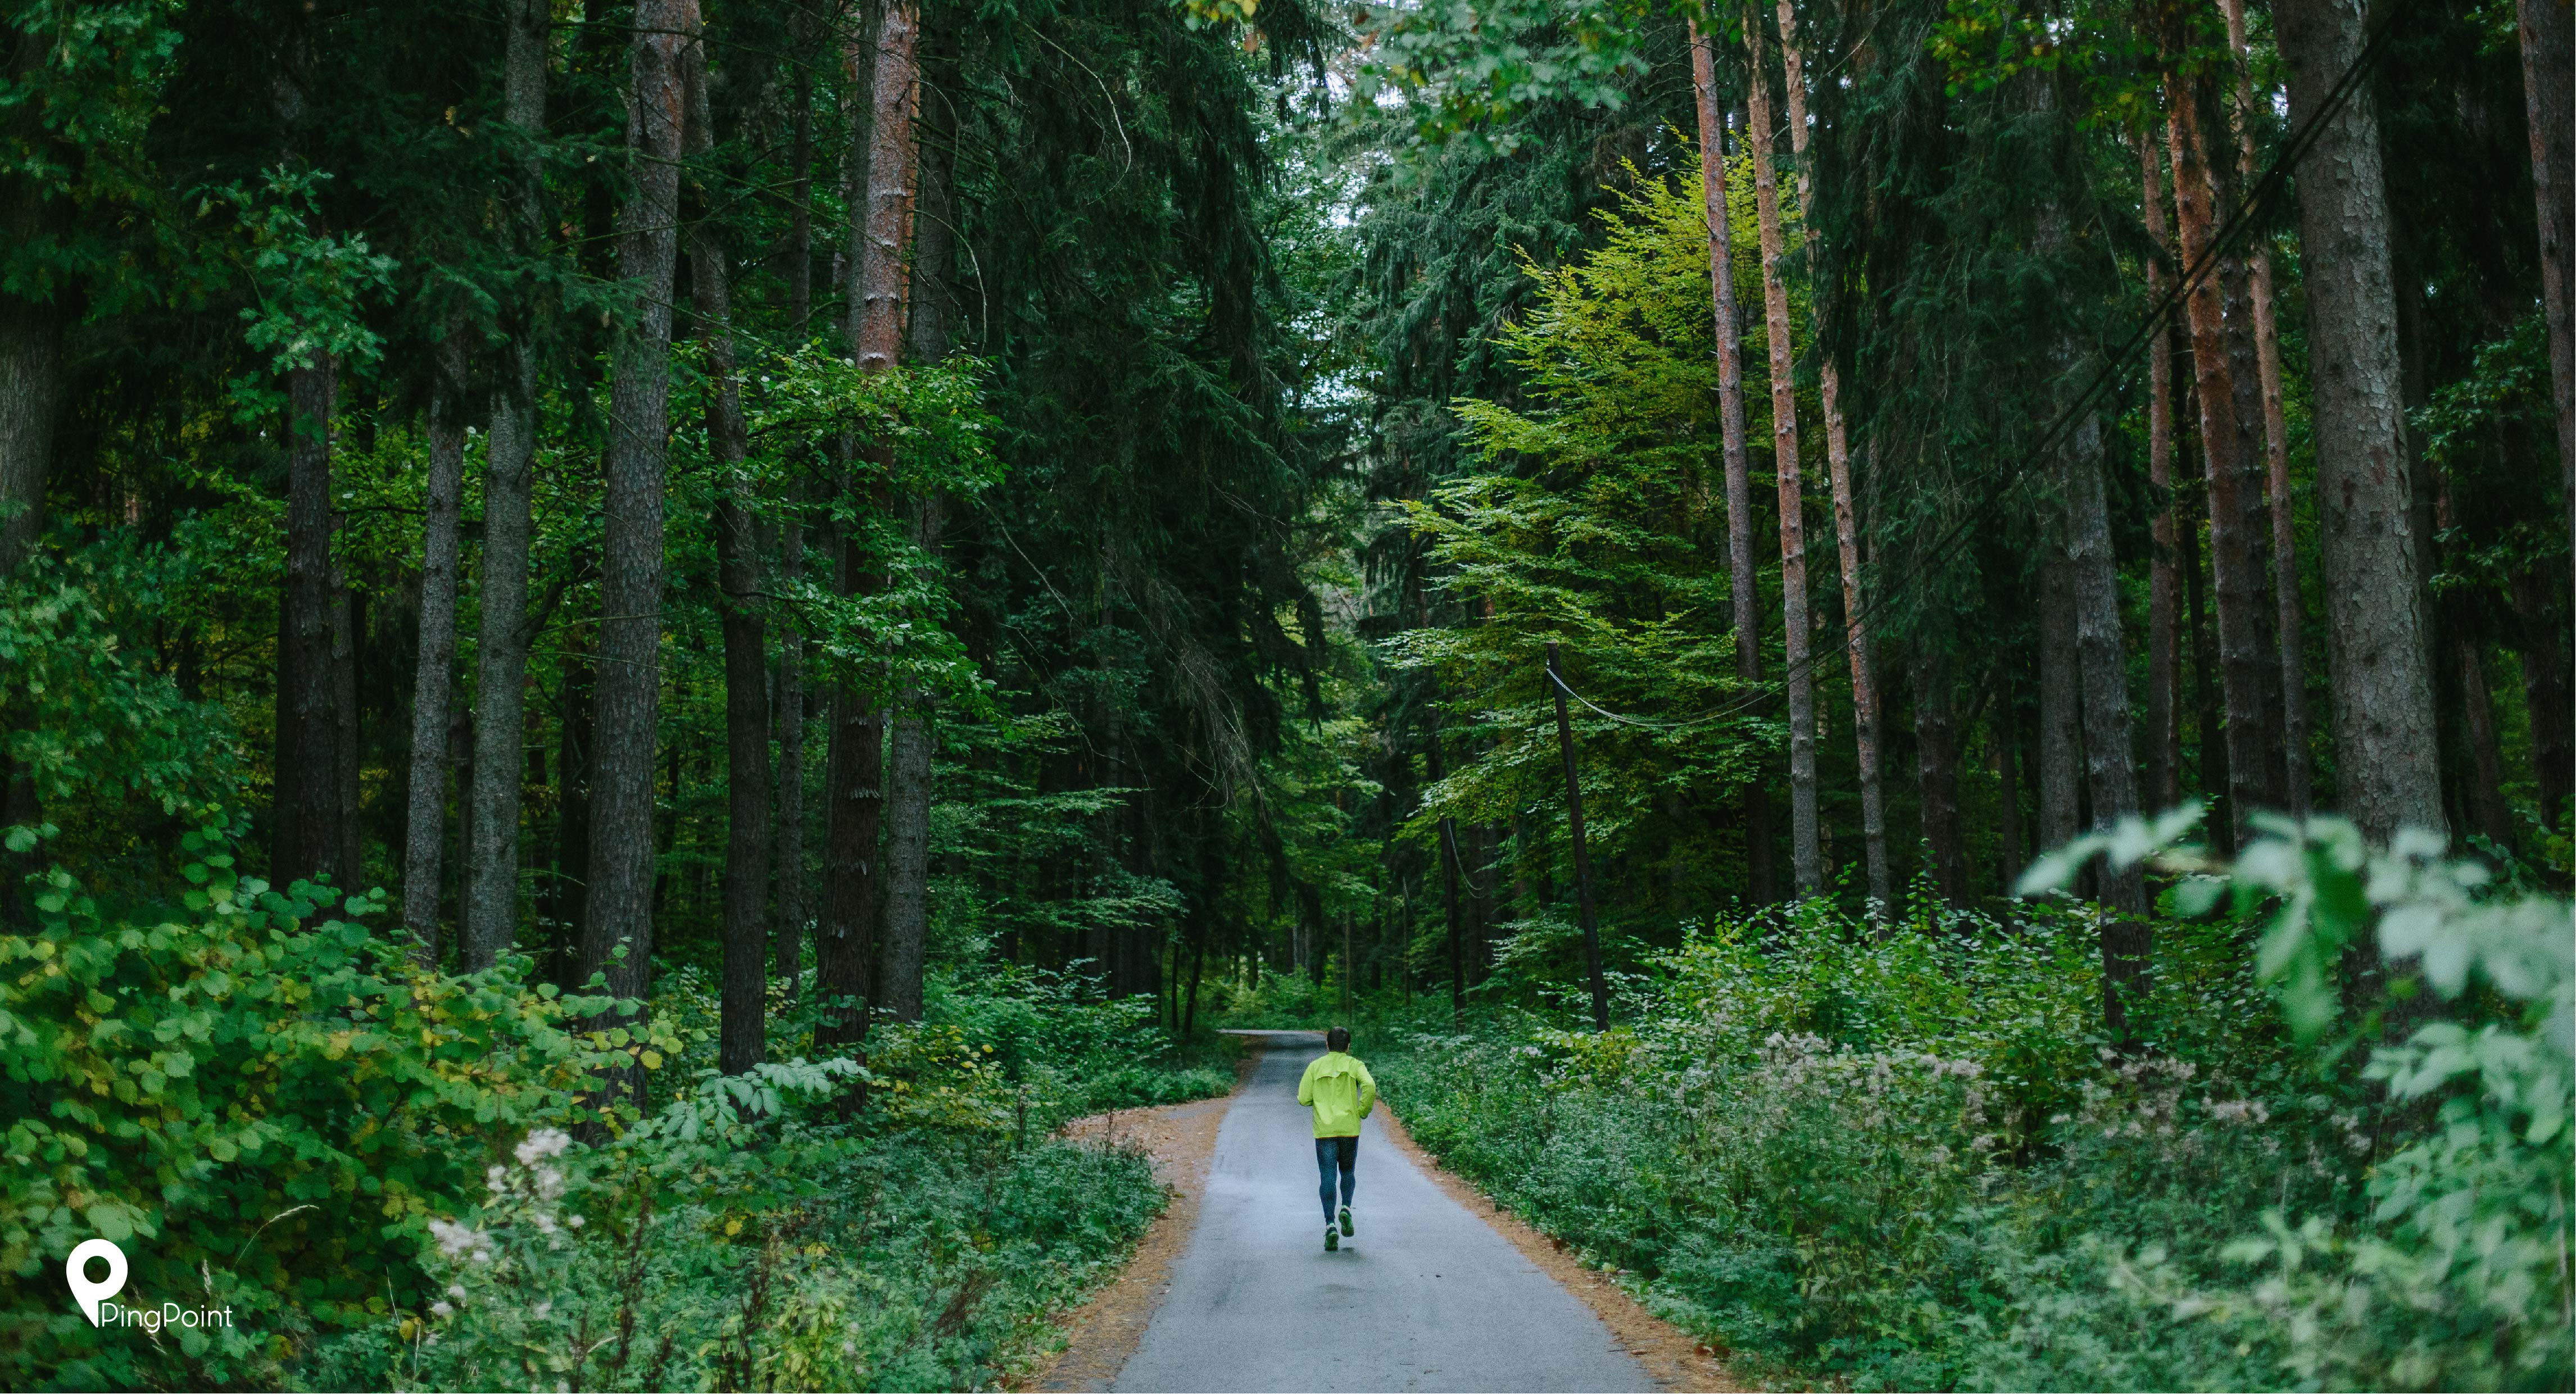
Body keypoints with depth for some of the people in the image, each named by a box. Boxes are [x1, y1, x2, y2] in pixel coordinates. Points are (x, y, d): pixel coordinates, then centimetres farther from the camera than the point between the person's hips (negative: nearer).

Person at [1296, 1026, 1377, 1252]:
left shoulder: (1315, 1066, 7)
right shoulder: (1355, 1065, 3)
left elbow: (1303, 1099, 1)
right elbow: (1370, 1086, -16)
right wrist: (1363, 1111, -2)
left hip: (1324, 1130, 0)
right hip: (1350, 1128, 0)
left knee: (1327, 1178, 0)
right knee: (1347, 1172, 19)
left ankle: (1330, 1225, -13)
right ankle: (1346, 1209, -3)